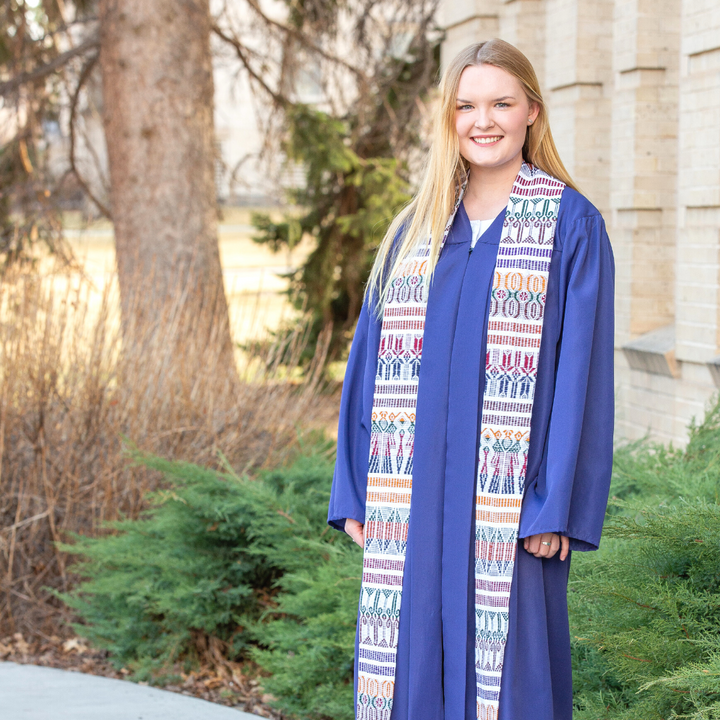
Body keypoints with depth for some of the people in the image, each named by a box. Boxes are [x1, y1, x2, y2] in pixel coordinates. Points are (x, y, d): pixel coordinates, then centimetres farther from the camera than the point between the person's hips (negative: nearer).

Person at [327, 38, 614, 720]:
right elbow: (371, 357, 11)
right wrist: (355, 492, 6)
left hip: (509, 496, -4)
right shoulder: (415, 229, 11)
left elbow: (582, 366, -7)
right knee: (414, 661, 8)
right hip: (413, 497, 4)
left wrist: (556, 505, -13)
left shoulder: (571, 226, -2)